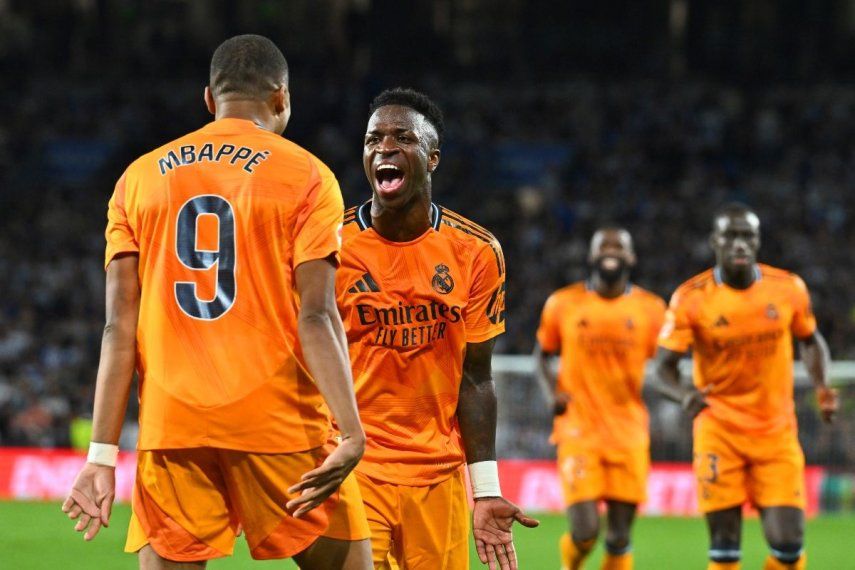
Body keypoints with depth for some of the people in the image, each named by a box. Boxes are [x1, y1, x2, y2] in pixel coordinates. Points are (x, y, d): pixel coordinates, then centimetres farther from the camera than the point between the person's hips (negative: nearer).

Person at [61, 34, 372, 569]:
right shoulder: (305, 177, 2)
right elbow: (316, 315, -9)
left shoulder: (140, 178, 11)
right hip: (279, 424, -3)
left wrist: (103, 453, 3)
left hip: (170, 426, 3)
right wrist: (352, 434, -14)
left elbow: (120, 325, 5)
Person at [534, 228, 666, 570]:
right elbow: (542, 354, 16)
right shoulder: (563, 304, 2)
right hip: (578, 431, -1)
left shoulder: (650, 309, 3)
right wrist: (551, 393, -2)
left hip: (629, 435, 1)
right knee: (585, 531, -11)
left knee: (619, 538, 2)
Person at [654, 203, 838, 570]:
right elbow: (664, 369, -8)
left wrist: (821, 386, -2)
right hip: (719, 432, -2)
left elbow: (810, 341, 16)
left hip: (777, 433, 2)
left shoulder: (788, 289, -2)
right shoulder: (691, 298, -9)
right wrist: (683, 394, -31)